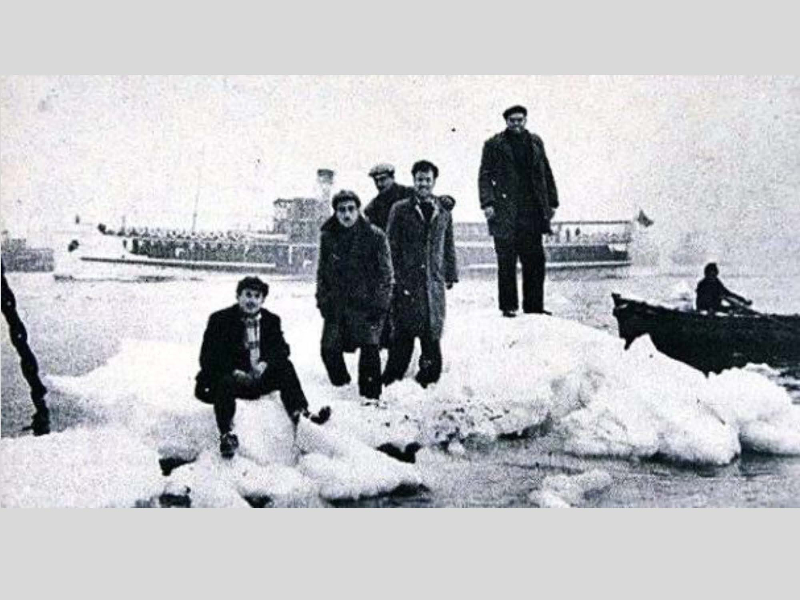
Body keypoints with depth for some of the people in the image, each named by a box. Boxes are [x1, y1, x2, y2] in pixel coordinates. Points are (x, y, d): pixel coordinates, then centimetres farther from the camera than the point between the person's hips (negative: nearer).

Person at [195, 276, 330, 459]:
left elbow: (282, 349, -1)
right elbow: (208, 357, -9)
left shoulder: (271, 320, 8)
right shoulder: (220, 319, -4)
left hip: (261, 378, 3)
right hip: (230, 376, -3)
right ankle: (226, 434, -34)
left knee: (285, 367, -16)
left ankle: (299, 413, -25)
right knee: (224, 383, -34)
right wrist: (234, 372, -24)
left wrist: (266, 363, -23)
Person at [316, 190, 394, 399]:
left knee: (369, 348, -12)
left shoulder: (375, 236, -4)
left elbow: (386, 274, -2)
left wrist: (380, 304, -9)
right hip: (336, 304, 4)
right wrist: (322, 300, 8)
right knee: (329, 349, 3)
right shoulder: (327, 236, 6)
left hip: (366, 304, -3)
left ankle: (370, 396, 1)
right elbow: (322, 272, 15)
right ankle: (341, 387, 29)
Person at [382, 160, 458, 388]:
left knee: (432, 330, 4)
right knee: (404, 330, -6)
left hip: (434, 280, 3)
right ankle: (392, 376, 1)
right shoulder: (400, 210, 4)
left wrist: (450, 275, 16)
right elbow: (391, 245, 1)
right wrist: (392, 275, -5)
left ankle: (429, 377, 13)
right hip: (407, 279, -3)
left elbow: (449, 248, 20)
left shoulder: (443, 214, 14)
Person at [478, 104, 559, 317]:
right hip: (505, 213, -4)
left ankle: (534, 306, 13)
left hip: (532, 212, 4)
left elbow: (546, 174, 17)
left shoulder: (535, 142, 14)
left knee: (535, 260, 4)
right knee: (507, 262, -1)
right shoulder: (494, 145, 2)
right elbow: (485, 176, -1)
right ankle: (508, 306, 7)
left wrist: (552, 202, 13)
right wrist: (487, 202, -12)